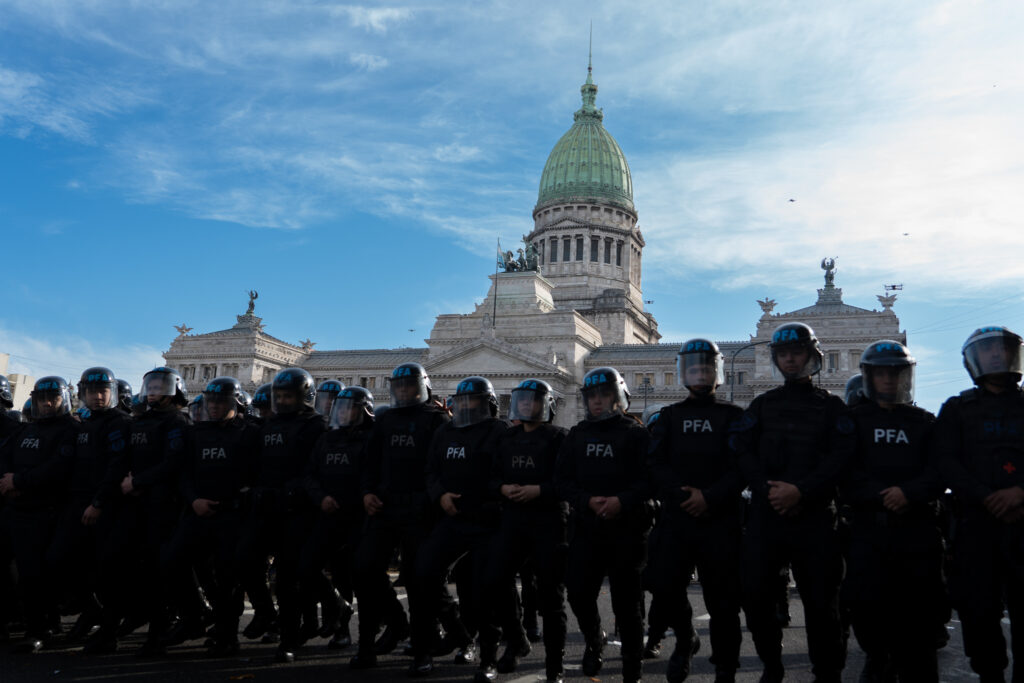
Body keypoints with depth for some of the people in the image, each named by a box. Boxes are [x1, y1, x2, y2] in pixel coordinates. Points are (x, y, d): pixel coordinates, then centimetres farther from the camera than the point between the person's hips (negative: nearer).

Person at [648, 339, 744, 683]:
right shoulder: (669, 416, 14)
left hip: (721, 519, -2)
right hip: (676, 517, 2)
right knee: (664, 582, -10)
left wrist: (709, 497, -15)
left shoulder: (733, 416, 9)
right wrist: (683, 494, -12)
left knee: (722, 598, 1)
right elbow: (656, 464, 4)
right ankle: (685, 639, 18)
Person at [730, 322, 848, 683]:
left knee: (821, 601, 0)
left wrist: (801, 491, -16)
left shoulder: (832, 406, 9)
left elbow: (839, 457, -3)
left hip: (814, 516, -2)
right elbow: (742, 451, 4)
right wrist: (767, 490, -11)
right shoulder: (762, 404, 15)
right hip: (765, 514, 2)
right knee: (756, 595, -2)